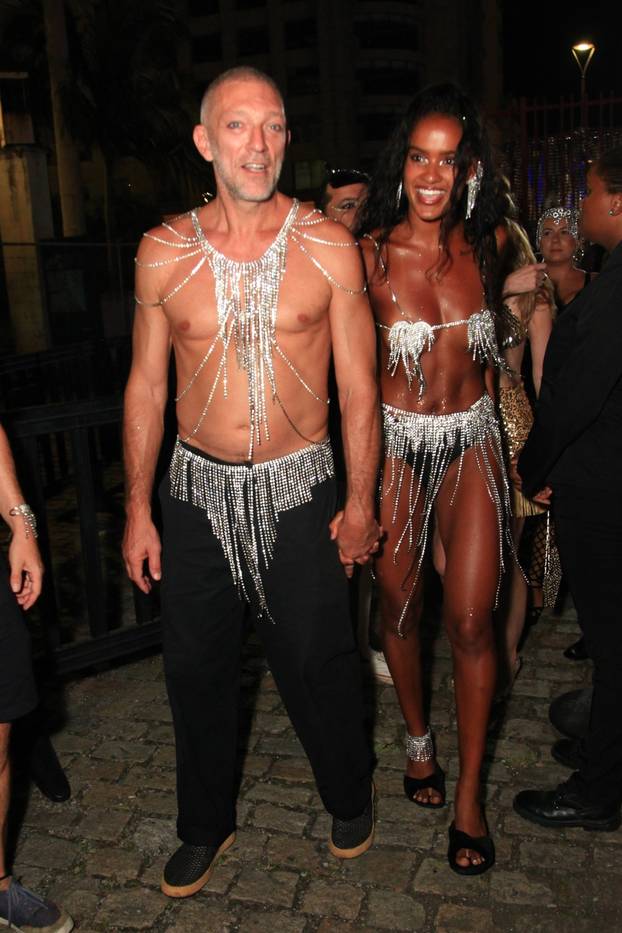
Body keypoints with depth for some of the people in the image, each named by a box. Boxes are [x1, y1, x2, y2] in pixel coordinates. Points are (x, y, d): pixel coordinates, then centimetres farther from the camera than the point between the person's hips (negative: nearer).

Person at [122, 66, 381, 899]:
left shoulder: (328, 245, -6)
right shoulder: (162, 251, -2)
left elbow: (358, 384, -1)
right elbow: (146, 385, 4)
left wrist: (361, 502, -1)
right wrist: (137, 510, 3)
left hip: (296, 487, -1)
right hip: (197, 487, 2)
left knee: (315, 659, 10)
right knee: (195, 665, 12)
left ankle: (349, 794, 40)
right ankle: (207, 823, 37)